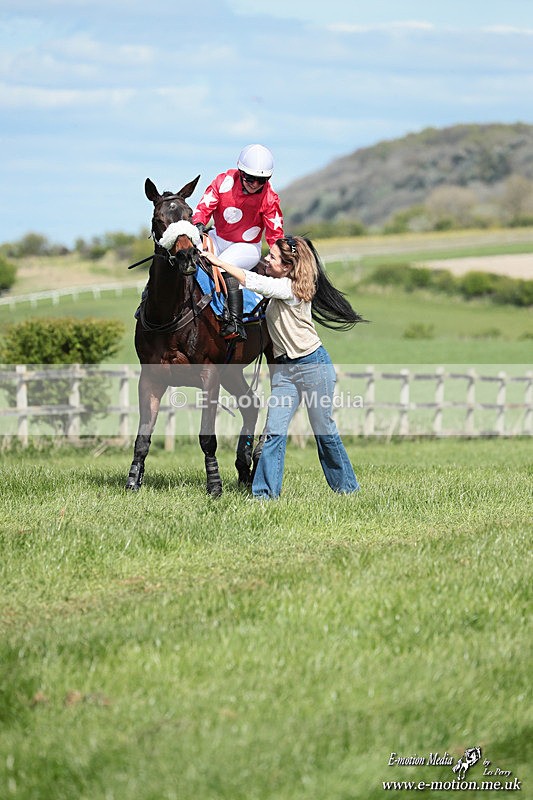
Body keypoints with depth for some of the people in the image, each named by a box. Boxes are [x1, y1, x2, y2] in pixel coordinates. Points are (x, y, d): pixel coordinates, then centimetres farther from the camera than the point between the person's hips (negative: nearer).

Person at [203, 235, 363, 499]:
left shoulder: (291, 288, -18)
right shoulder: (277, 289, 6)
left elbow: (254, 282, -28)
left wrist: (219, 262, -24)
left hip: (313, 365, -7)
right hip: (283, 368, 7)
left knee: (324, 431, 5)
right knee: (274, 431, -5)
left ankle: (347, 487, 21)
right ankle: (265, 492, -4)